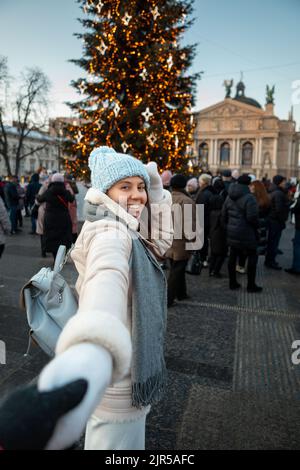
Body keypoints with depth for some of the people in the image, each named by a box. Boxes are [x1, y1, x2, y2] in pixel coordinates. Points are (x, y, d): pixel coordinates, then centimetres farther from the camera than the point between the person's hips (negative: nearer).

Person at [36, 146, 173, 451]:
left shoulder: (123, 231, 5)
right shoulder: (109, 233, -25)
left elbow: (161, 242, 9)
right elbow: (107, 276, -47)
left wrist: (156, 189, -4)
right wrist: (93, 352, -67)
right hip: (118, 380, -9)